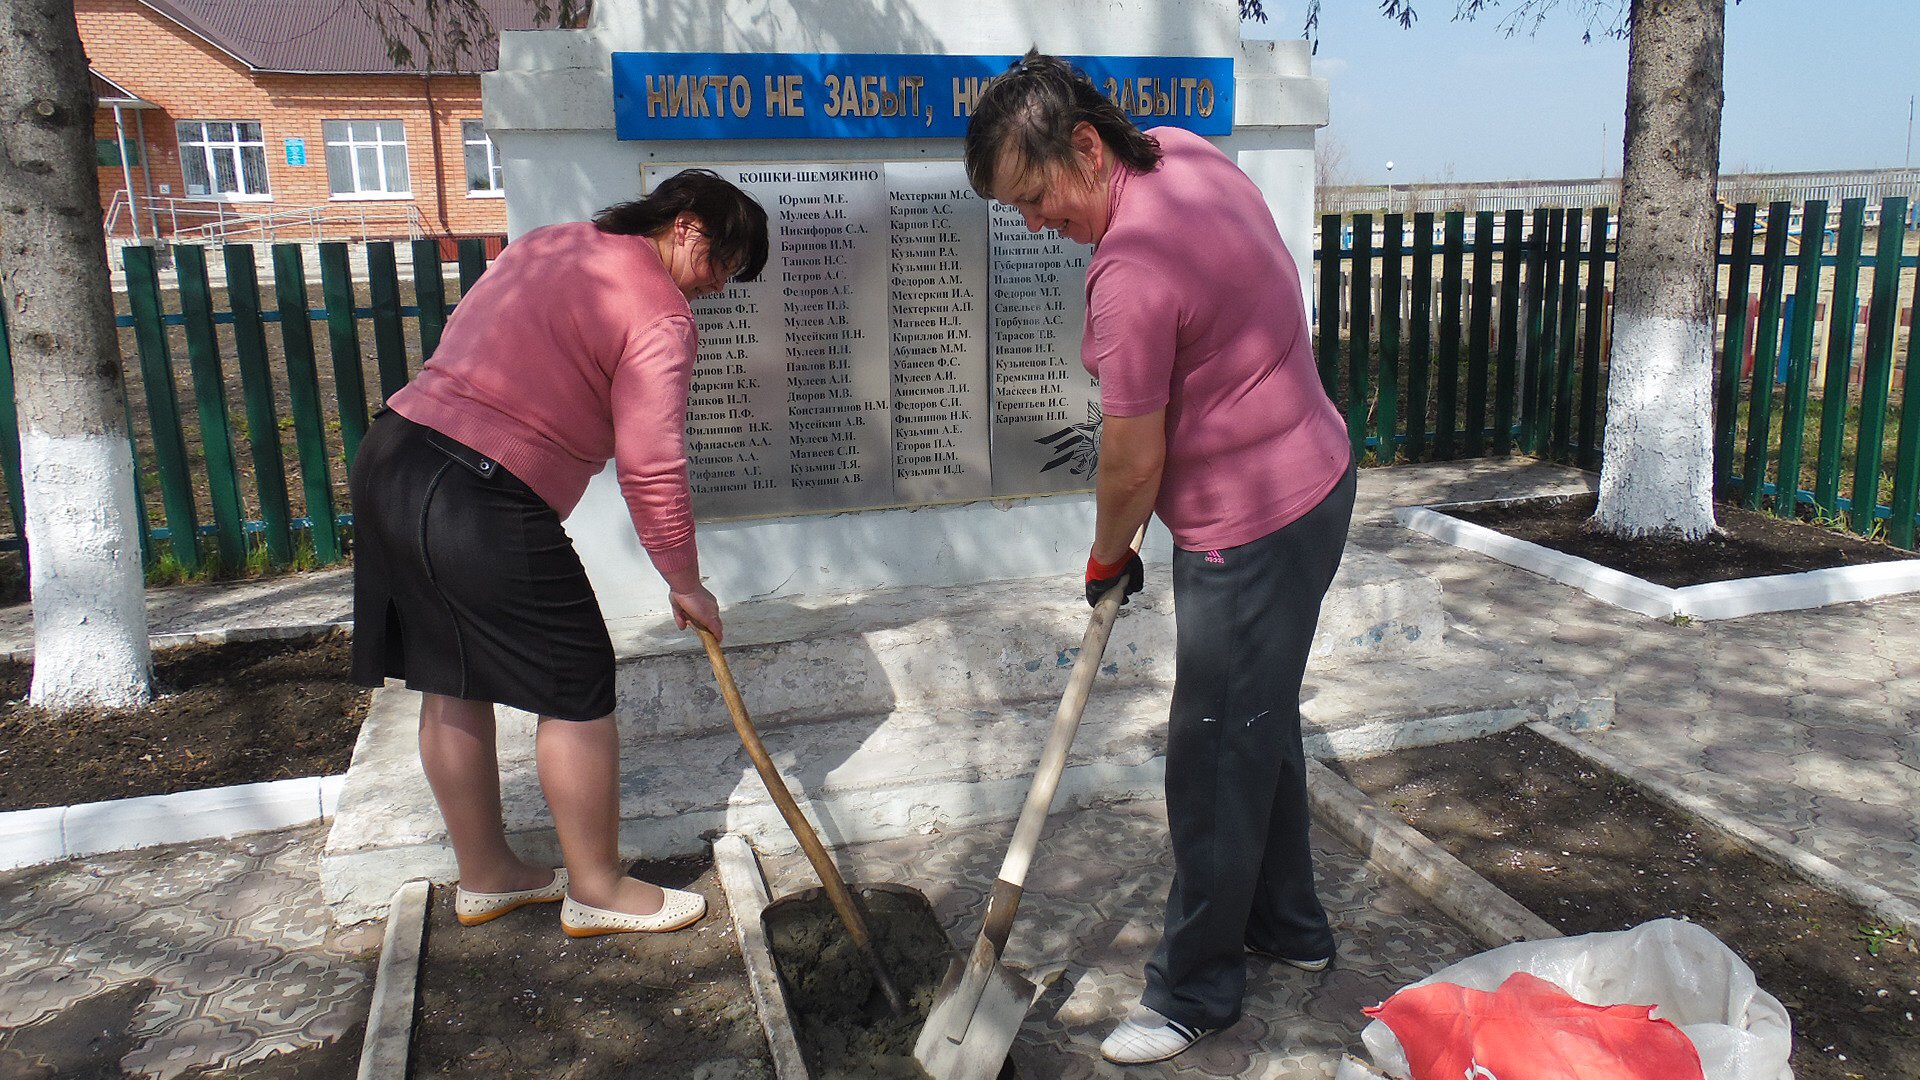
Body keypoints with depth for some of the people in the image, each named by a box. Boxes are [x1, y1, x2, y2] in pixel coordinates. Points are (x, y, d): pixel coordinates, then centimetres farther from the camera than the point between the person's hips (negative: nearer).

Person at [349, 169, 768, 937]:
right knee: (577, 693, 5)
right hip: (482, 506, -9)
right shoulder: (659, 315, -9)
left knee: (451, 684, 18)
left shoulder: (546, 242, 17)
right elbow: (652, 471, -13)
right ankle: (595, 890, 19)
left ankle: (485, 876, 34)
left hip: (388, 457, 10)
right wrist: (685, 585, -2)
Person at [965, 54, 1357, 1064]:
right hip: (1309, 479, 10)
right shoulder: (1184, 149, 2)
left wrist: (1107, 557, 0)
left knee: (1216, 760, 2)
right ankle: (1286, 923, 40)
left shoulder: (1132, 274, -28)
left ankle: (1194, 989, 19)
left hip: (1252, 531, -10)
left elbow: (1134, 463, -20)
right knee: (1261, 725, 22)